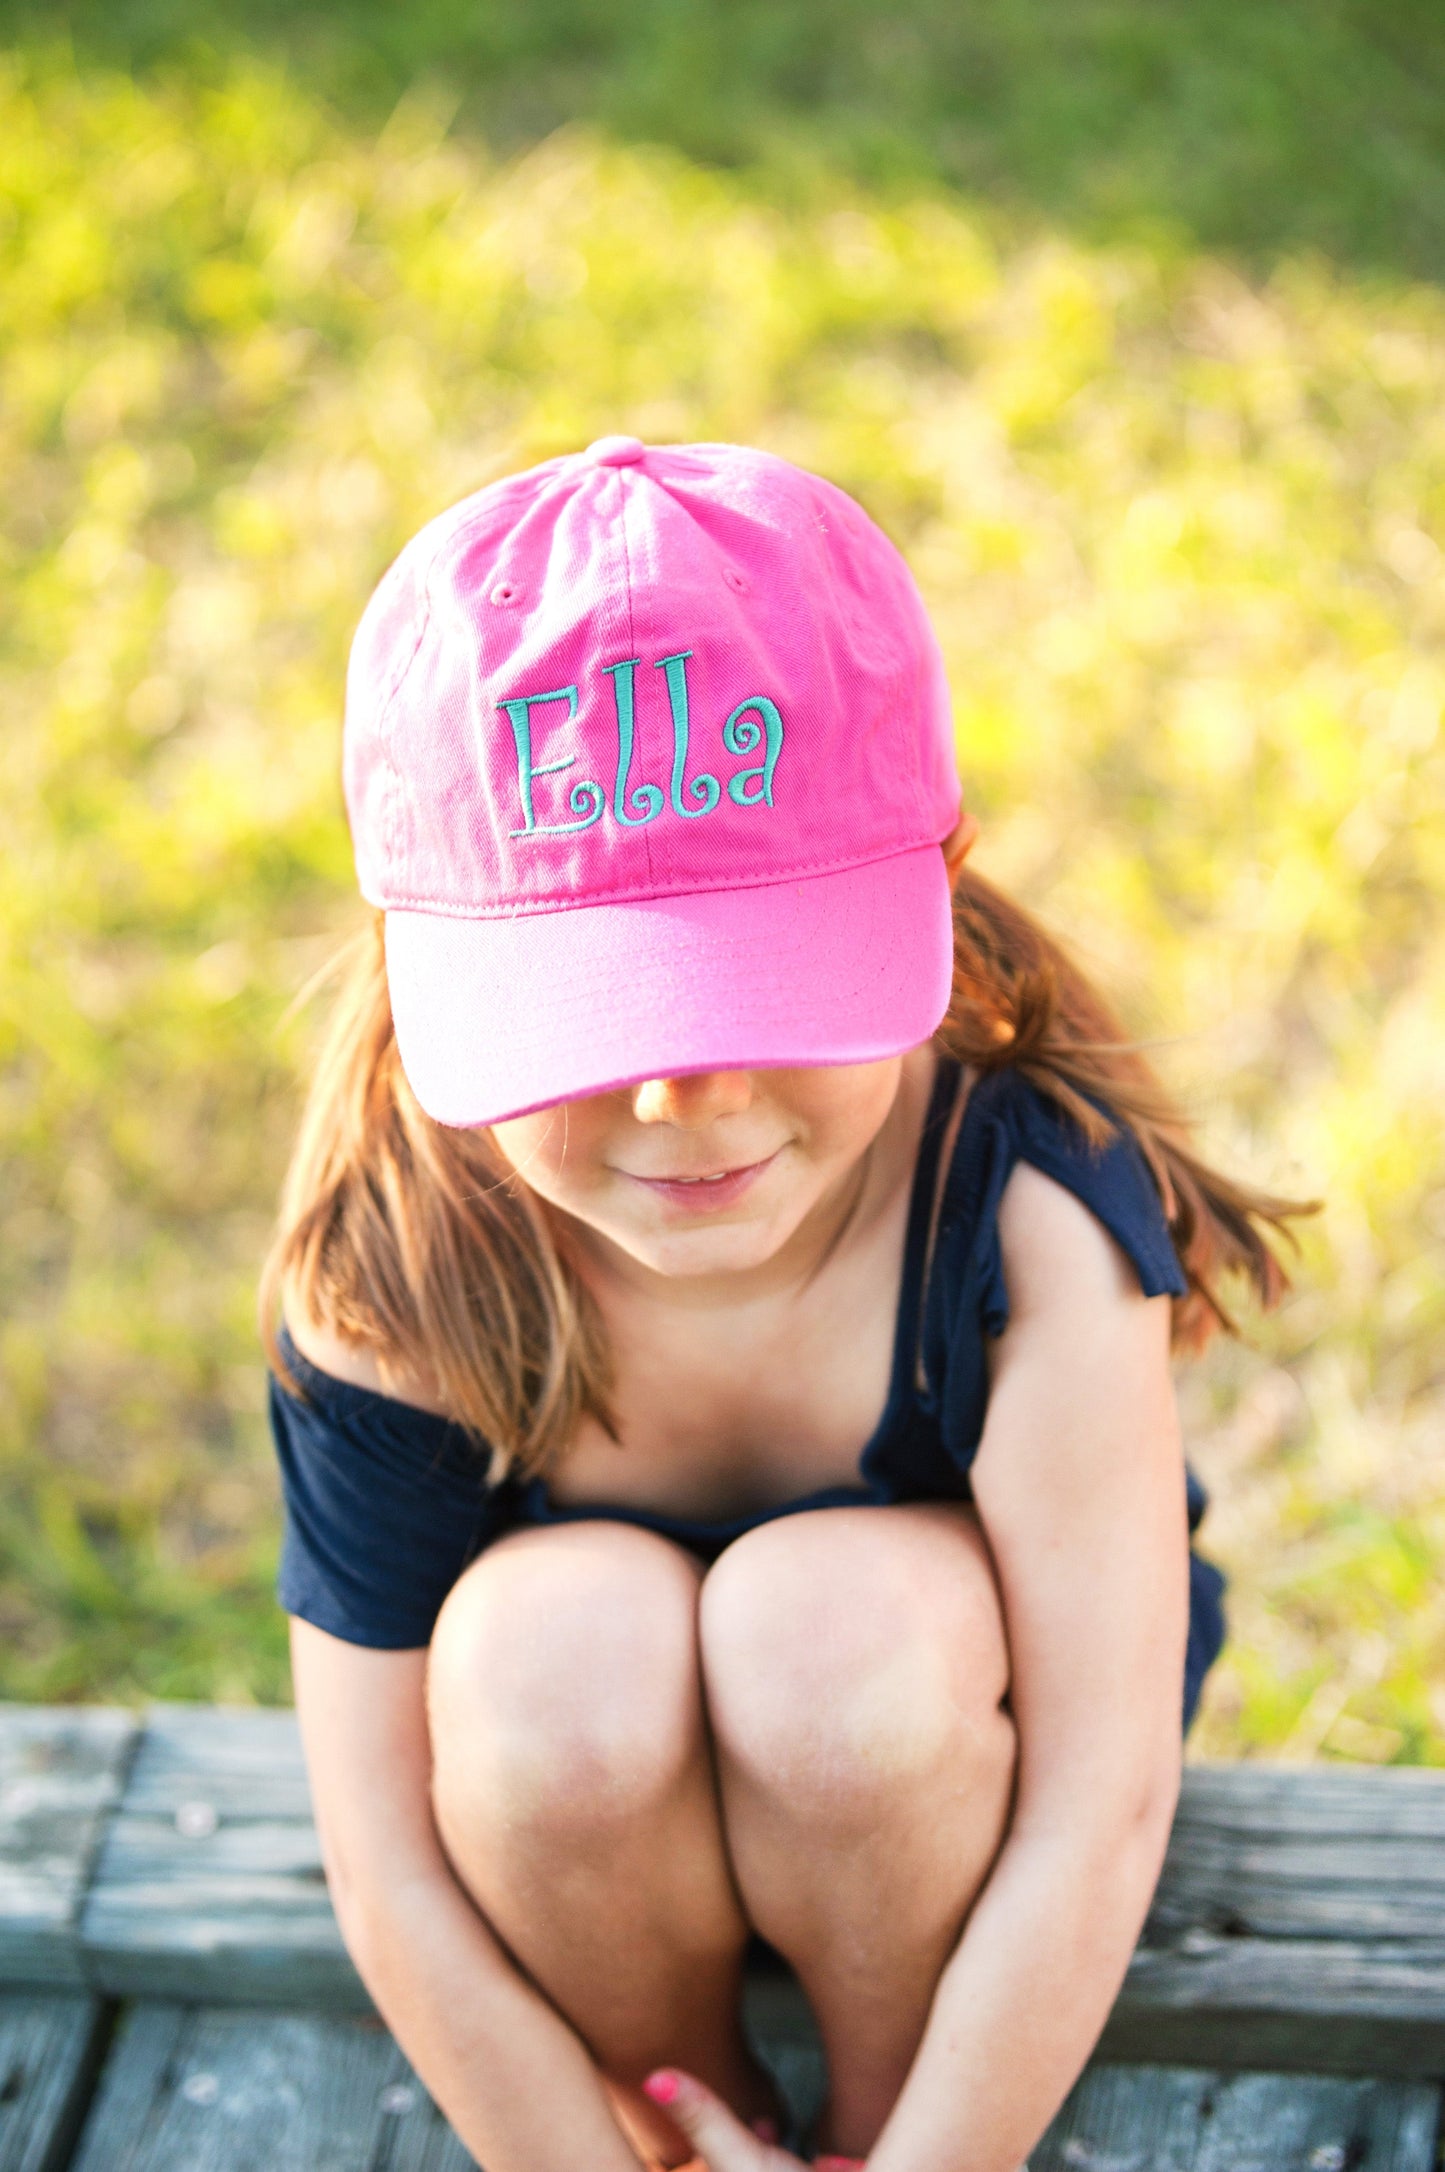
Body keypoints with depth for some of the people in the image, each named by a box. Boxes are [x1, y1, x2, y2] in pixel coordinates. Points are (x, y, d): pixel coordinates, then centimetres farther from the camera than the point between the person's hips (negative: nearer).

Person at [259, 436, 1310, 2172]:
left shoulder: (1033, 1215, -32)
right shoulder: (386, 1288, -26)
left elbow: (1100, 1818, -28)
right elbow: (391, 1870, -21)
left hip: (940, 1737, -1)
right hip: (592, 1782, 1)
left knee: (842, 1616, -34)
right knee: (551, 1639, -33)